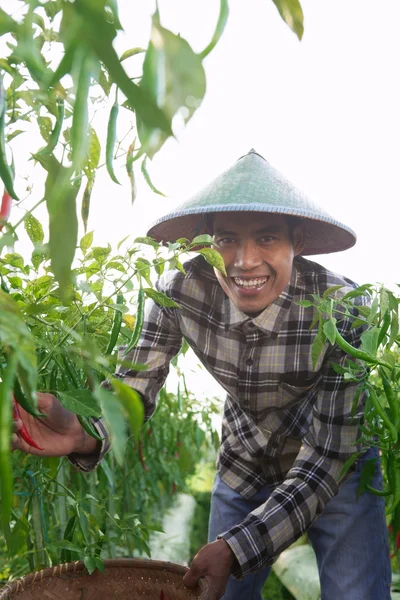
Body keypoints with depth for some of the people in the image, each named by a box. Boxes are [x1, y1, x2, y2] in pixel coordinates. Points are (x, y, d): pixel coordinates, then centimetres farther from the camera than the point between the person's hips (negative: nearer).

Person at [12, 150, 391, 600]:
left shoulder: (341, 307, -31)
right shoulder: (181, 291, -25)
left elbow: (328, 455, -28)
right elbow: (135, 383, -20)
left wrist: (237, 546, -33)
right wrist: (82, 433, -43)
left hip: (335, 468, -2)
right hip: (242, 466, 2)